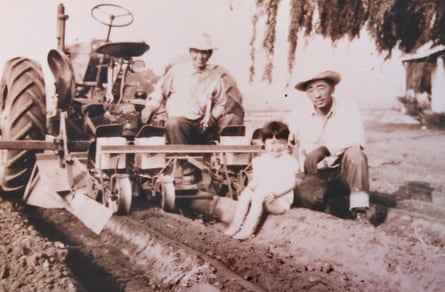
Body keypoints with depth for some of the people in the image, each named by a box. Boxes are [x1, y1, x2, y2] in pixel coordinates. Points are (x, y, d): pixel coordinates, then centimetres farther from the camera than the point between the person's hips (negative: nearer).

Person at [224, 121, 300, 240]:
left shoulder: (289, 161, -5)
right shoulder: (260, 160, 10)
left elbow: (291, 183, -12)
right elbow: (255, 179, 7)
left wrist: (274, 193, -26)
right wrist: (252, 185, -18)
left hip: (281, 201, -4)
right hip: (261, 195, 5)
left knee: (258, 195, -31)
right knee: (246, 192, -24)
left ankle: (248, 229, -31)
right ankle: (236, 224, -22)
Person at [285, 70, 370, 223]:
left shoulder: (348, 111, -10)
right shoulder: (300, 115, -1)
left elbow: (357, 141, -25)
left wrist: (322, 149, -29)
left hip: (343, 171, -2)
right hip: (316, 174, 2)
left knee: (355, 153, -33)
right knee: (308, 196, -31)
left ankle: (359, 208, -24)